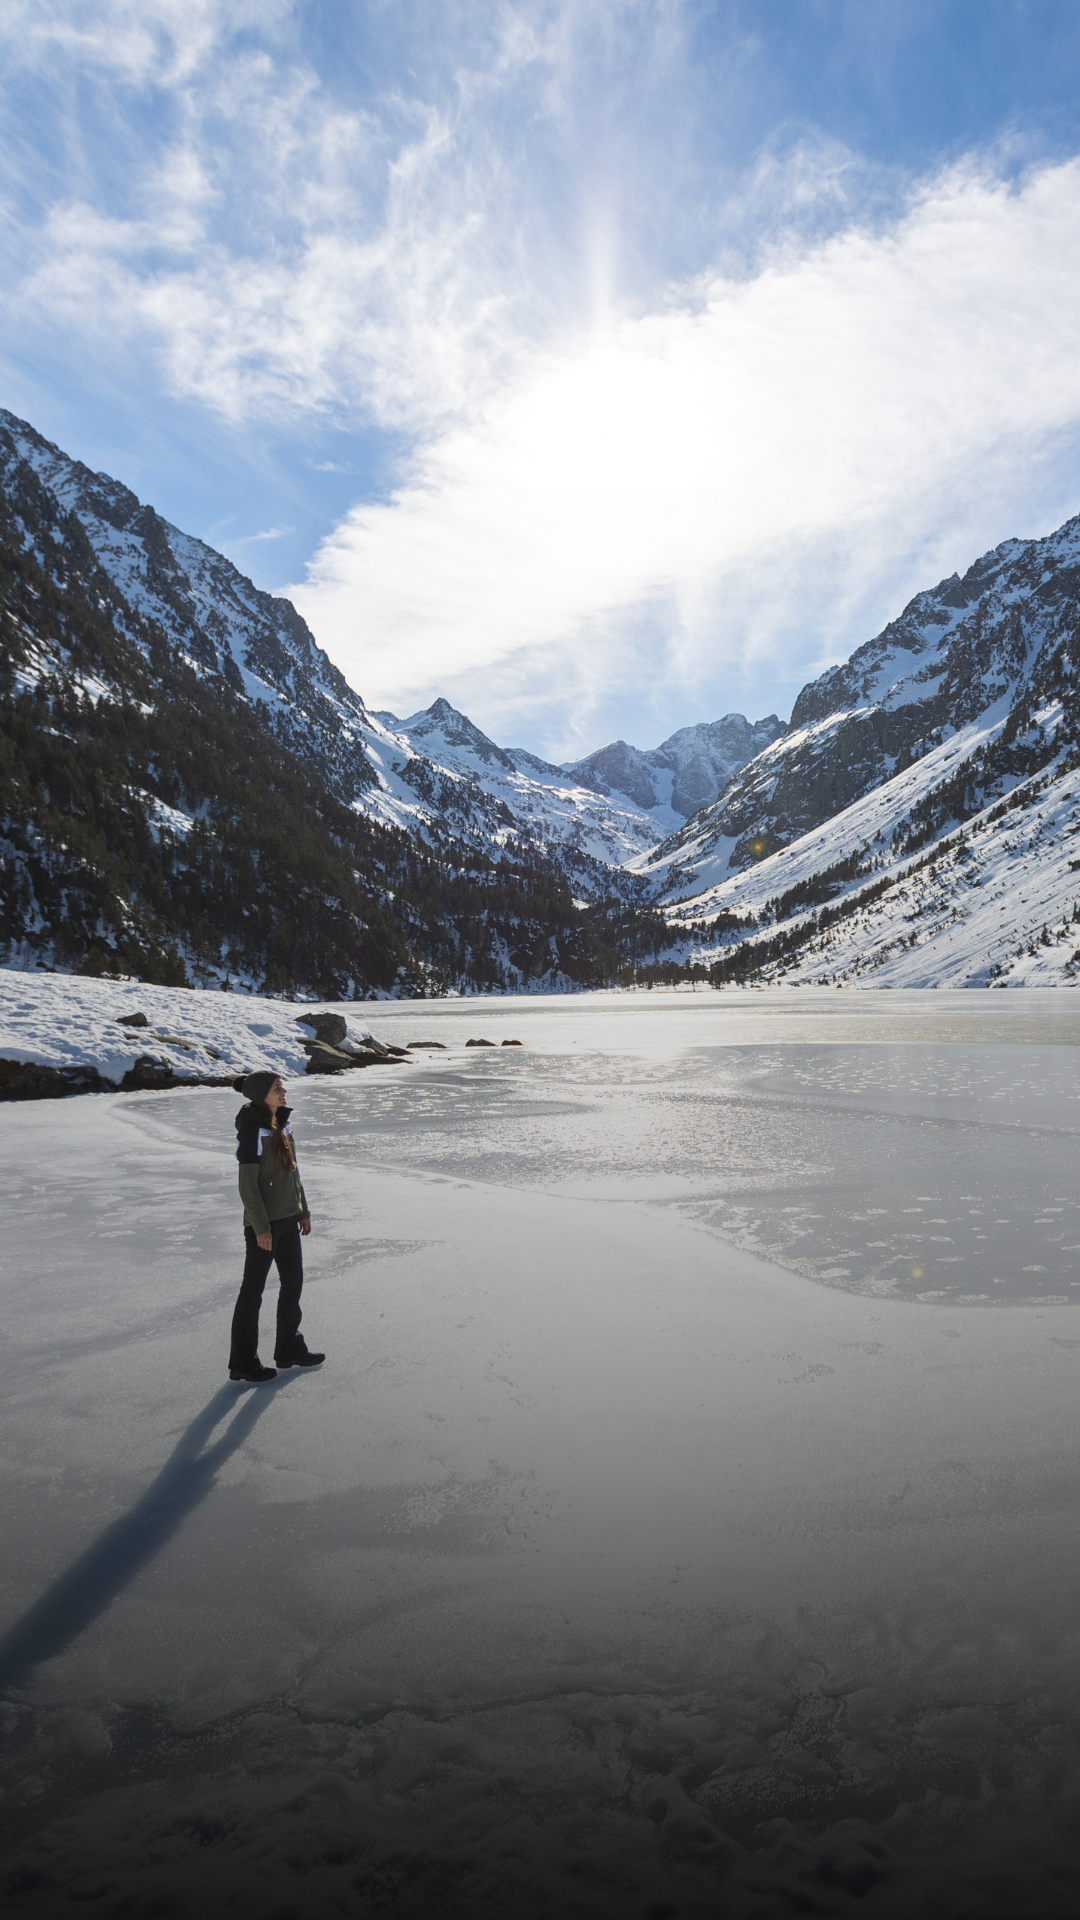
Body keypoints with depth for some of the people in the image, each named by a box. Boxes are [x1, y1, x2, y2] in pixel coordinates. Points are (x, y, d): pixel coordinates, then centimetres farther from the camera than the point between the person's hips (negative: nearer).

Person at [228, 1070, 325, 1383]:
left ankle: (289, 1349, 31)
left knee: (293, 1281, 16)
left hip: (287, 1218, 9)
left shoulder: (281, 1124, 7)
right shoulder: (252, 1130, -18)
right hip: (263, 1223, -9)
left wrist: (303, 1211, 16)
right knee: (253, 1289, 3)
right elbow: (248, 1185, -19)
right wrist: (261, 1227, -19)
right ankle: (242, 1363, 16)